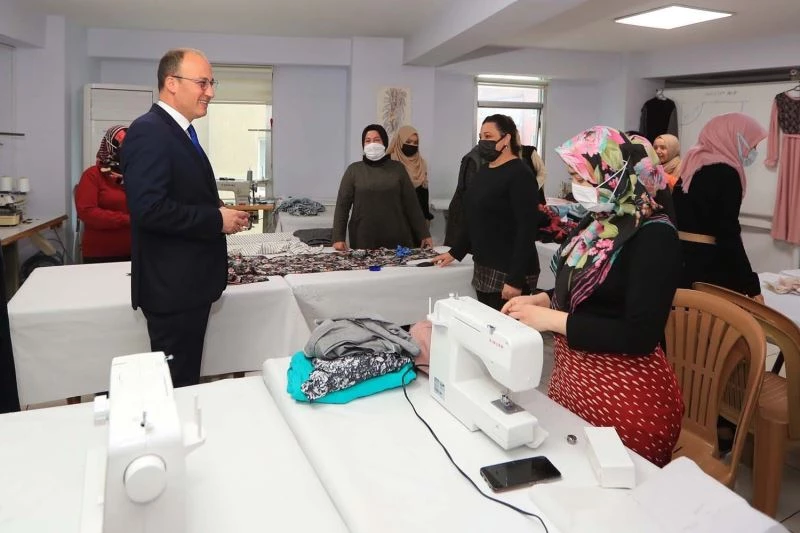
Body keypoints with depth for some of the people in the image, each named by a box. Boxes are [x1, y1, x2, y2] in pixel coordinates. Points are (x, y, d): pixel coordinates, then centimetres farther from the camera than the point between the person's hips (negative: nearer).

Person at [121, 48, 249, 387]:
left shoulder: (179, 132, 15)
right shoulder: (149, 132, -16)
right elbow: (149, 208, -26)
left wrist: (219, 213, 5)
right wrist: (216, 219, -19)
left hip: (188, 282, 10)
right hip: (171, 285, -10)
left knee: (186, 380, 20)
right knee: (174, 385, 3)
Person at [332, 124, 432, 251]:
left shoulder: (397, 168, 5)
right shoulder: (354, 170, 3)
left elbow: (411, 203, 5)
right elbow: (342, 205, 1)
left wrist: (424, 234, 3)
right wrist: (338, 237, -8)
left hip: (397, 238, 1)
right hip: (364, 239, 0)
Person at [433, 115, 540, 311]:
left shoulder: (520, 175, -12)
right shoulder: (484, 171, 13)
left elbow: (527, 229, -18)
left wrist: (515, 280, -22)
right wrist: (455, 252, 19)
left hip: (508, 274, -8)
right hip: (483, 269, 8)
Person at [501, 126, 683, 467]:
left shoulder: (654, 236, -19)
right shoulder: (598, 223, 5)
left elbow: (641, 336, -24)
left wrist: (551, 320, -23)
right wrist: (541, 300, 0)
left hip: (627, 398, -8)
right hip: (572, 379, 8)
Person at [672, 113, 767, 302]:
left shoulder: (693, 165, 13)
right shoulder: (726, 173, -11)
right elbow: (728, 235, -16)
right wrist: (752, 285, -14)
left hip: (679, 258, 8)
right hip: (707, 264, -8)